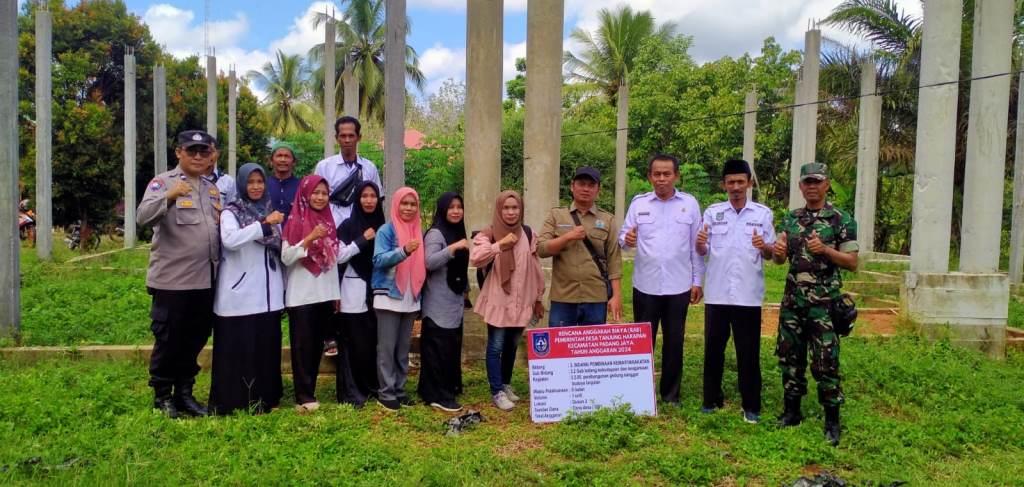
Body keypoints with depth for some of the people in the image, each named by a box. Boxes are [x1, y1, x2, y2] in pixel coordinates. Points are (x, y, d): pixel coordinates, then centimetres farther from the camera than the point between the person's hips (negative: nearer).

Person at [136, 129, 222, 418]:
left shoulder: (213, 189, 16)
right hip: (172, 279, -6)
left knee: (196, 339, 13)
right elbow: (143, 217, -19)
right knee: (168, 339, 4)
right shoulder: (163, 182, -3)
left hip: (206, 280, 6)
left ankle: (184, 392, 26)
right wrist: (168, 196, -34)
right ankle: (161, 395, 19)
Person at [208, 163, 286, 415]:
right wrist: (264, 225, -28)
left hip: (268, 294, 5)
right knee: (237, 350, -2)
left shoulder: (271, 212, 14)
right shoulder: (231, 213, -1)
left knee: (266, 348, 9)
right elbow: (229, 240, -23)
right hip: (239, 295, -5)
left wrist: (283, 287, 16)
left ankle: (264, 399, 19)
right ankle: (232, 401, 8)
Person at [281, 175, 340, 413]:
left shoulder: (328, 221, 11)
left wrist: (337, 294, 13)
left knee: (317, 345, 10)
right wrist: (309, 238, -22)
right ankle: (304, 397, 1)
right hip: (301, 295, -5)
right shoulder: (294, 221, -5)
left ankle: (309, 392, 19)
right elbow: (286, 257, -12)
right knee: (302, 345, -3)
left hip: (324, 294, 5)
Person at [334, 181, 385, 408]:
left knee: (375, 342, 7)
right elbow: (338, 256, -9)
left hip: (376, 292, 4)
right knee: (355, 344, -2)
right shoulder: (348, 225, -1)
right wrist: (362, 240, -12)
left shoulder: (382, 226, 11)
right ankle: (352, 392, 5)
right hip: (354, 293, -4)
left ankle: (374, 386, 19)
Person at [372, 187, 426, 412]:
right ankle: (386, 394, 5)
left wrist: (419, 291, 3)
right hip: (388, 297, -5)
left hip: (411, 299, 5)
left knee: (404, 348, 10)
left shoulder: (419, 232, 9)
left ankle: (399, 389, 19)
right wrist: (404, 251, -32)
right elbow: (379, 260, -18)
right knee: (387, 348, -2)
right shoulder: (386, 230, -6)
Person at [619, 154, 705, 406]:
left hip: (679, 286, 0)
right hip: (645, 286, 0)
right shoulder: (638, 203, 2)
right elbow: (623, 235, 1)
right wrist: (627, 240, -22)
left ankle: (671, 395, 22)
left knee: (674, 342, 9)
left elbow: (696, 245, 4)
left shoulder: (690, 203, 1)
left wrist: (697, 281, 2)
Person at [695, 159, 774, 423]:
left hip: (748, 295, -1)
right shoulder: (713, 212, 5)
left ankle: (751, 406, 16)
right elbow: (702, 251, 6)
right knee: (713, 349, 10)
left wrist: (764, 247, -19)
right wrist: (700, 242, -17)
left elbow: (771, 254, 3)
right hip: (717, 294, 2)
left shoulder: (763, 213, 1)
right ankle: (712, 399, 23)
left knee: (749, 352, 5)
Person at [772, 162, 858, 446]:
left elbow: (852, 263, -5)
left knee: (825, 362, -2)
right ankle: (792, 411, 25)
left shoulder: (842, 220, -4)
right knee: (789, 357, 11)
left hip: (823, 302, -5)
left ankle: (832, 420, 11)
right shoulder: (790, 219, 10)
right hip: (792, 300, 5)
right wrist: (776, 251, -11)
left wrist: (825, 250, -21)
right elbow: (780, 259, 12)